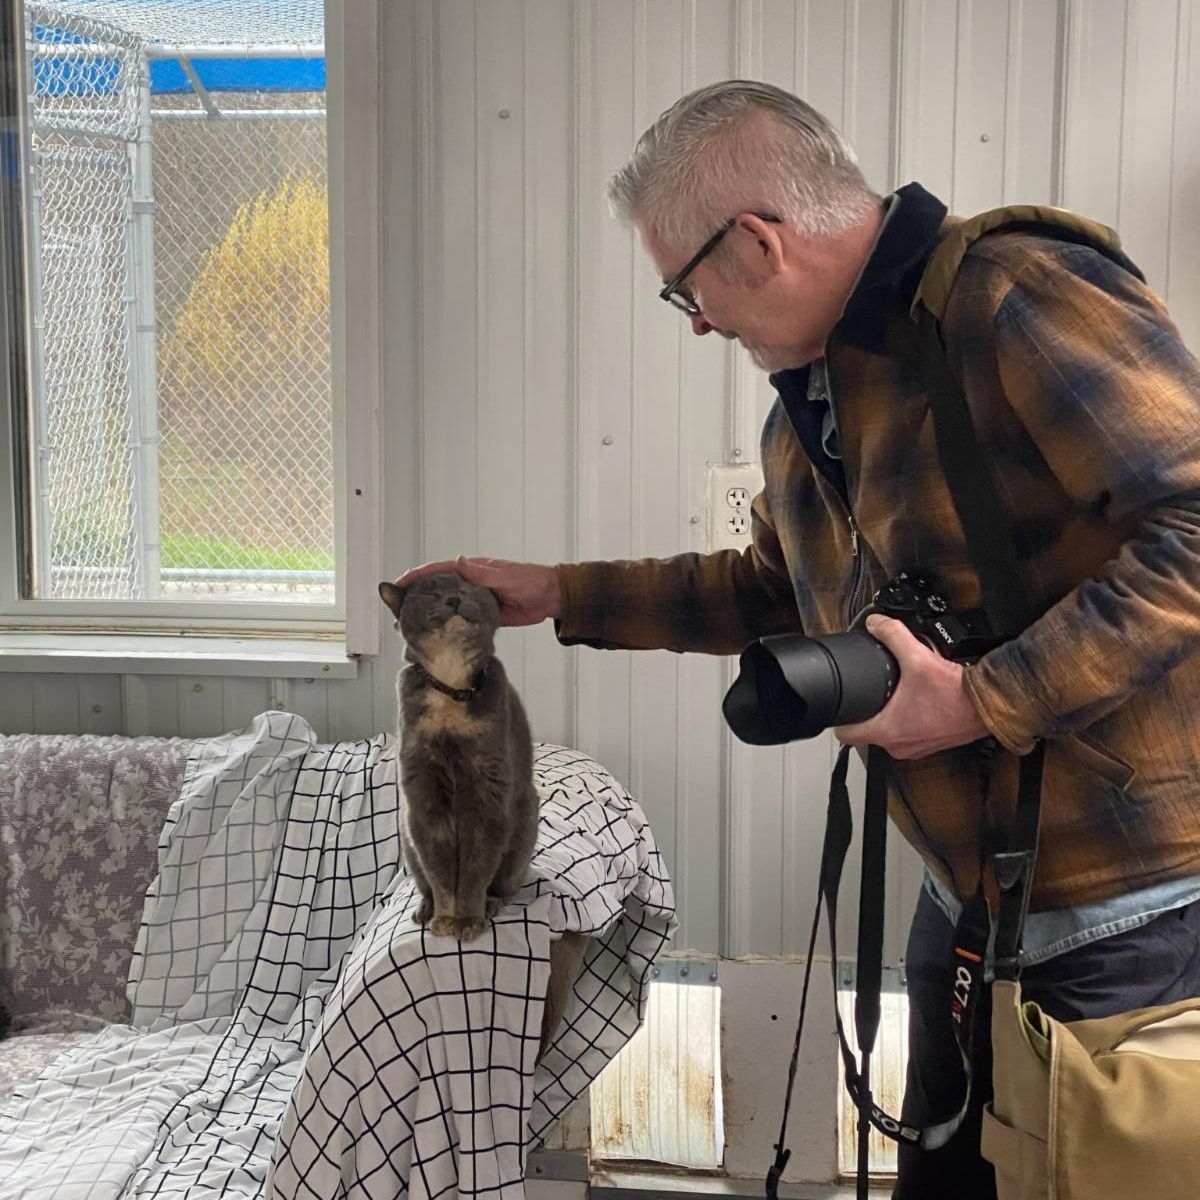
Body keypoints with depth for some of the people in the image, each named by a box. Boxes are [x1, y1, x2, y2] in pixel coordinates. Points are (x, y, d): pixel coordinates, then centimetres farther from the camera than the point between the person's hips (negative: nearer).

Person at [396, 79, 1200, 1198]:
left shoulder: (1022, 299, -19)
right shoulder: (805, 409, 10)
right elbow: (777, 590, 25)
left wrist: (985, 700, -24)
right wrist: (561, 594, 21)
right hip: (970, 897, 8)